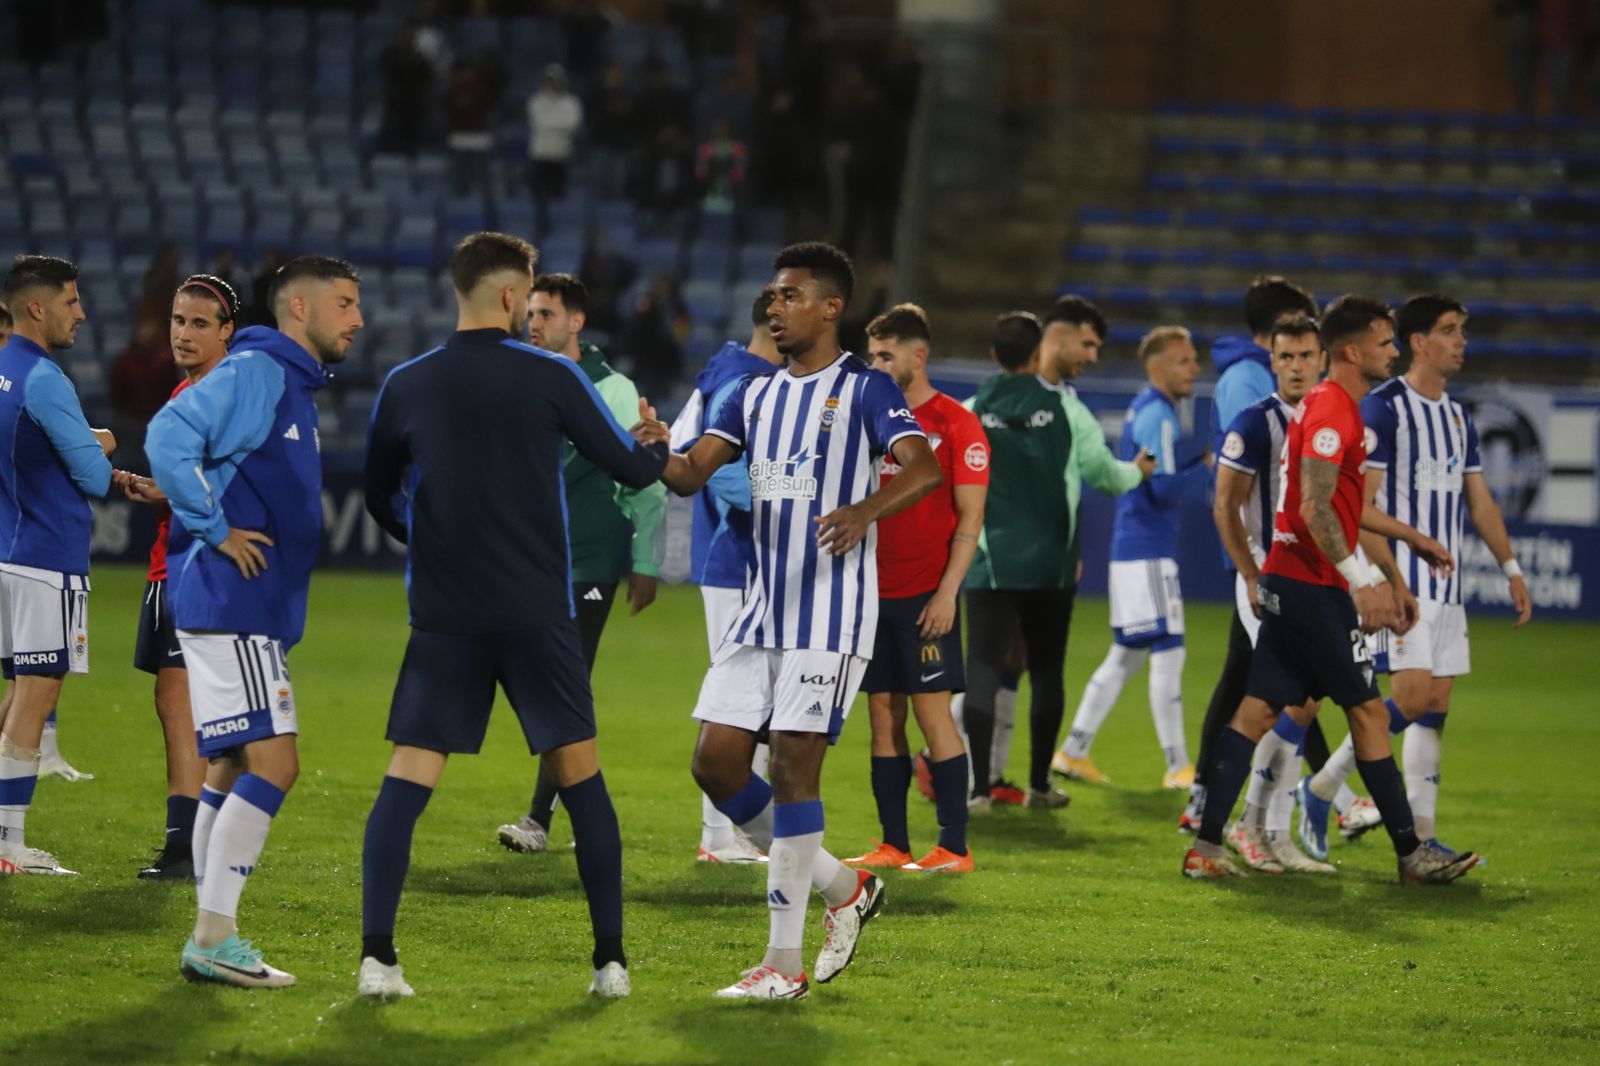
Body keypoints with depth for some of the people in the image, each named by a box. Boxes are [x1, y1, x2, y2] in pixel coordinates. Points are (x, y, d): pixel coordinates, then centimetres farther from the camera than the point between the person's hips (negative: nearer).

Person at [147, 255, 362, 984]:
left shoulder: (296, 386, 19)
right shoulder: (255, 372, -12)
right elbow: (169, 436, -24)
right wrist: (216, 530, -19)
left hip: (256, 612, 10)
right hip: (231, 604, -10)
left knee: (232, 769, 10)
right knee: (273, 761, -14)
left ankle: (212, 939, 13)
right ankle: (213, 937, -13)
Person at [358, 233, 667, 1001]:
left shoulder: (406, 385, 3)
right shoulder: (551, 378, -4)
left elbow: (380, 499, 16)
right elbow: (633, 469, 4)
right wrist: (668, 449, 27)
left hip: (443, 618, 1)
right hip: (538, 613, -1)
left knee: (406, 780, -1)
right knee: (580, 774, 10)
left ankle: (377, 956, -15)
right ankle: (611, 960, 10)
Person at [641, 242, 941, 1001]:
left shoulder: (865, 389, -4)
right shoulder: (754, 395, 15)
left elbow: (923, 468, -19)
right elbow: (695, 472, 6)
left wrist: (865, 510, -38)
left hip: (831, 612, -7)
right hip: (761, 609, 7)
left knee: (793, 765, -10)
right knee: (716, 762, 2)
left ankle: (784, 964, -5)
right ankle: (844, 889, 19)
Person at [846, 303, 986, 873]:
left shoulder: (955, 424, -5)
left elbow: (969, 517, -7)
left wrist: (947, 591, -14)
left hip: (925, 596, -6)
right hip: (873, 590, 6)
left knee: (932, 711, -7)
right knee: (883, 714, 6)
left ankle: (954, 847, -4)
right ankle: (893, 844, 9)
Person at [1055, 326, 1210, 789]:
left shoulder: (1143, 409, 16)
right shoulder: (1157, 415, -14)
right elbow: (1165, 490, -20)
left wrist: (1201, 462, 8)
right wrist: (1206, 465, -9)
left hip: (1132, 549, 10)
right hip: (1148, 552, -10)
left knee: (1126, 655, 14)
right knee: (1168, 653, -7)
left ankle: (1073, 751, 16)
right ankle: (1178, 767, -6)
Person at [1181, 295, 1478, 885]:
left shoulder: (1329, 406, 18)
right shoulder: (1332, 411, -15)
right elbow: (1316, 510, -23)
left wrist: (1415, 541, 35)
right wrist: (1360, 582, -26)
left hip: (1287, 585, 10)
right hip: (1313, 587, -10)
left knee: (1256, 710, 5)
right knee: (1368, 710, -2)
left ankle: (1206, 846, 2)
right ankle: (1411, 853, 3)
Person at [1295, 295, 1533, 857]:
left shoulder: (1458, 415, 15)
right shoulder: (1383, 407, -9)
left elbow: (1479, 499, 21)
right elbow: (1361, 502, -13)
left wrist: (1511, 569, 15)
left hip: (1446, 581, 8)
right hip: (1401, 577, -8)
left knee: (1437, 704, 4)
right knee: (1413, 695, -16)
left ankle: (1419, 836, 5)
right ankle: (1322, 786, 0)